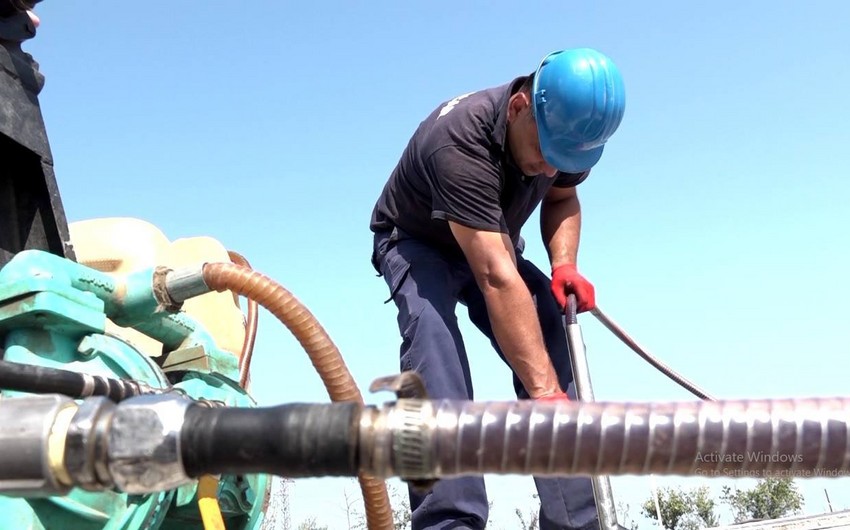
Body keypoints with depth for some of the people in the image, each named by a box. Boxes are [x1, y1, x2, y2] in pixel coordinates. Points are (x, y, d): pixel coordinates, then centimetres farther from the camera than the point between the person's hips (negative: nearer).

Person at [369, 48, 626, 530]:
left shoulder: (571, 129, -18)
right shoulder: (460, 140, -39)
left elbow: (562, 198, 4)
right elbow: (498, 280, -46)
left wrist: (565, 263, -16)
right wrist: (544, 393, -50)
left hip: (493, 246, 5)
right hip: (416, 243, -5)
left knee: (554, 339, -16)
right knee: (432, 329, -35)